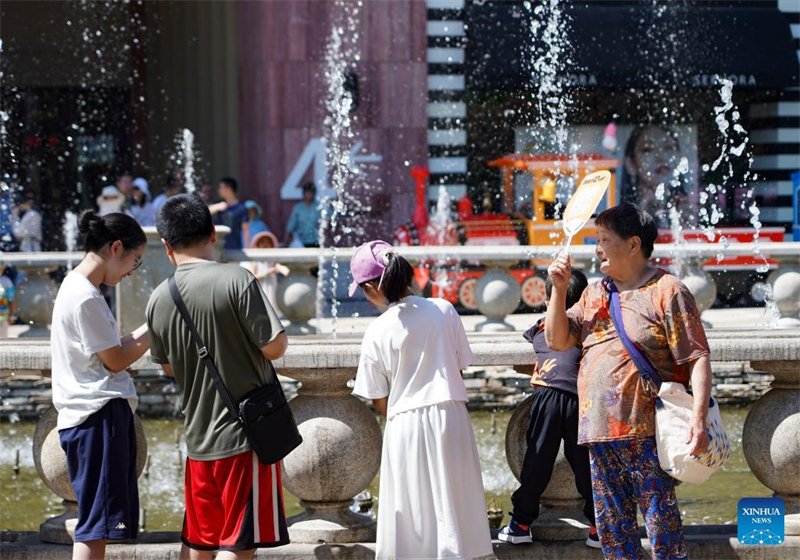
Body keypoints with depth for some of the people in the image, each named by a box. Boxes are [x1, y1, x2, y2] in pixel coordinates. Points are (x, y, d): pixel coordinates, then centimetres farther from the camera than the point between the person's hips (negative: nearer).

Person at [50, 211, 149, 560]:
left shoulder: (76, 288, 15)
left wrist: (147, 329, 8)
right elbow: (115, 360, -12)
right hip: (100, 414, -10)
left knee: (98, 523, 12)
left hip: (93, 414, 10)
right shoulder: (86, 298, -16)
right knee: (96, 522, -10)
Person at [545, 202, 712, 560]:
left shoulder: (666, 292, -4)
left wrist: (698, 418, -21)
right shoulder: (594, 294, 19)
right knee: (612, 529, 9)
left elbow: (697, 359, -9)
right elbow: (558, 341, 17)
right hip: (600, 433, 7)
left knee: (661, 523, -8)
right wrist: (559, 289, 4)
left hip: (646, 433, -7)